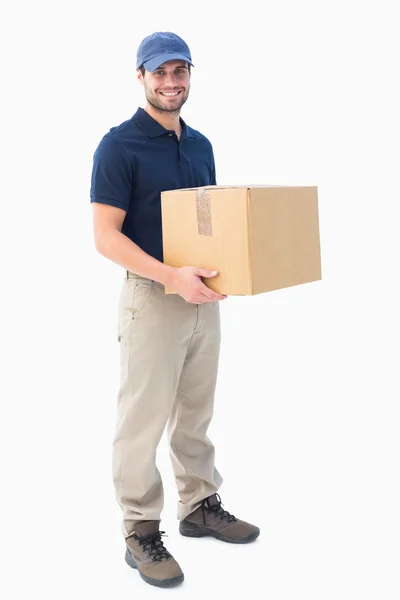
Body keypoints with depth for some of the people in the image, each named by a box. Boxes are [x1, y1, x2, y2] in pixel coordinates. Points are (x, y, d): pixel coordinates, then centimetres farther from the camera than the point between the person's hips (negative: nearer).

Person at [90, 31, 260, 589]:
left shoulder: (201, 144, 11)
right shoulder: (119, 145, -11)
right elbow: (106, 236, -16)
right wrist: (172, 276, -27)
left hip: (203, 297, 7)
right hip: (152, 298, -7)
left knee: (196, 413, 17)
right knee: (144, 419, 3)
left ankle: (200, 505, 33)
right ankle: (140, 532, 16)